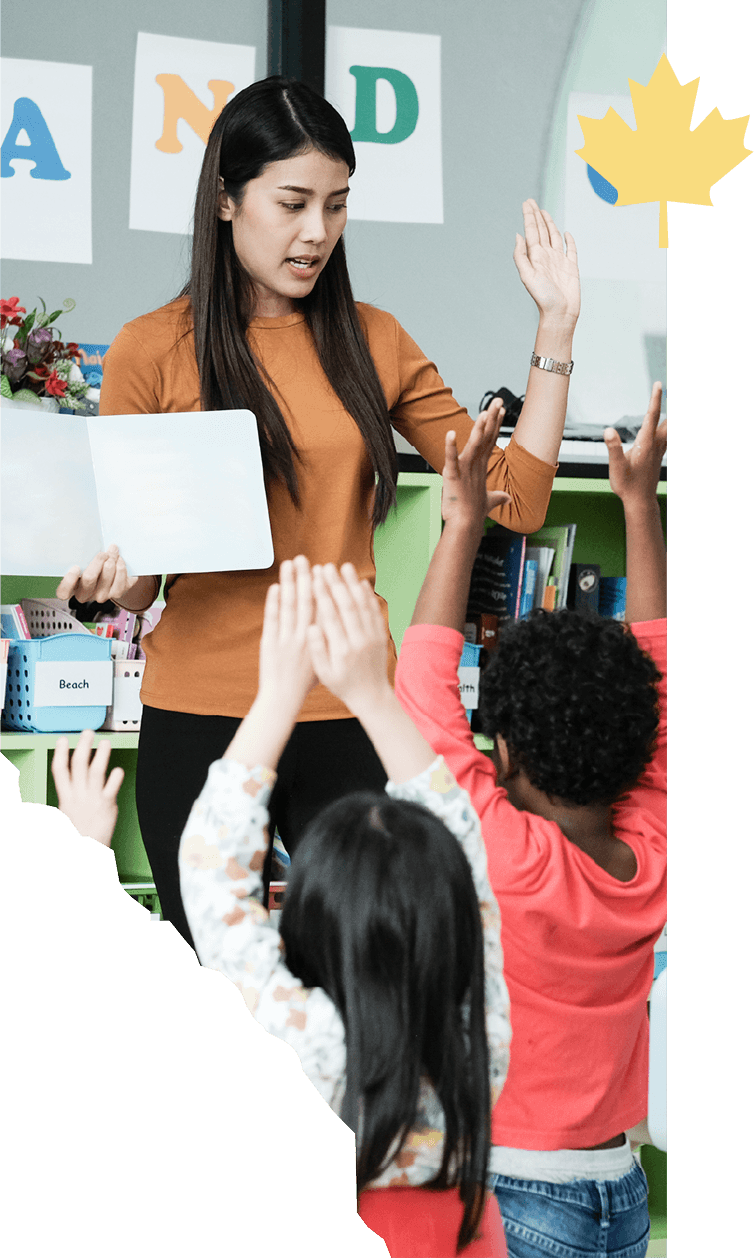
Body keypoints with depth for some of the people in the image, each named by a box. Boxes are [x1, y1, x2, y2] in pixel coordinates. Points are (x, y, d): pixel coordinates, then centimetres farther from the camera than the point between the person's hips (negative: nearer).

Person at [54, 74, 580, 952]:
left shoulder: (371, 342, 8)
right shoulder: (153, 350, -1)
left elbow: (518, 498, 5)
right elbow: (133, 579, 3)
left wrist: (555, 327, 3)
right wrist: (115, 578, -20)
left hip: (350, 712, 2)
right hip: (202, 715, -2)